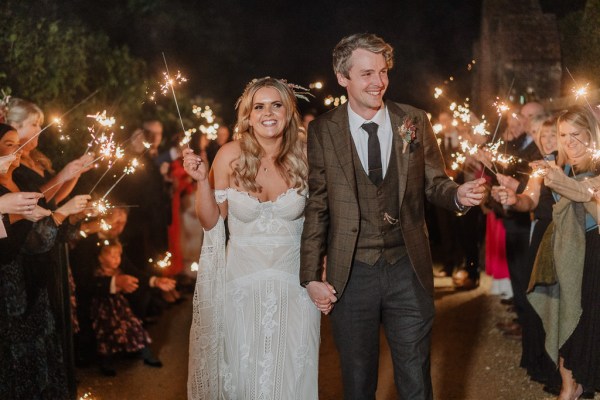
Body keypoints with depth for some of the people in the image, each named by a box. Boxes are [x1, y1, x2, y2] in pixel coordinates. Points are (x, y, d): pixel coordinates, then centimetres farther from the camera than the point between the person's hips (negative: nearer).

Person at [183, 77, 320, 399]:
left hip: (293, 281, 0)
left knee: (290, 374, 8)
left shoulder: (303, 158, -6)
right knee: (240, 371, 9)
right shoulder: (231, 156, -8)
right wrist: (202, 180, -14)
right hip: (241, 282, 0)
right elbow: (212, 222, -1)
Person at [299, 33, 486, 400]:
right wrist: (311, 276, -4)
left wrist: (459, 194, -16)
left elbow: (433, 183, 8)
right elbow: (316, 207, 0)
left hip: (408, 270, 1)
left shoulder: (415, 122, 2)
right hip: (351, 274, -1)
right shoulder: (322, 131, -2)